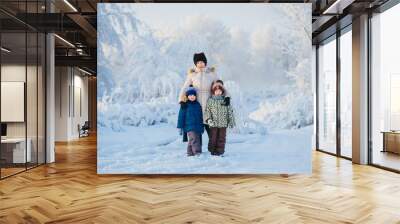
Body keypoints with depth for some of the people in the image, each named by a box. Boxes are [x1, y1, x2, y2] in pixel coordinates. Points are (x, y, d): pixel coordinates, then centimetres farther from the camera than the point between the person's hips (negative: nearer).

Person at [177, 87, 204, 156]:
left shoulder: (198, 105, 10)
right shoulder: (185, 105, -4)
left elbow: (201, 116, 17)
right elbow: (181, 116, -3)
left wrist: (202, 127, 18)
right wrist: (180, 126, -5)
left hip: (198, 126, 5)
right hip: (189, 127, -5)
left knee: (195, 141, 10)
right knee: (194, 140, -18)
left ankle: (190, 153, 20)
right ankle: (197, 152, -19)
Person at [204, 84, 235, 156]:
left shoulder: (226, 100, 5)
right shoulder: (210, 100, 3)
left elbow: (230, 111, 8)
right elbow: (207, 111, -1)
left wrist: (231, 121, 4)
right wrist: (208, 119, -15)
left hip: (223, 124, 1)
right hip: (213, 124, -1)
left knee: (221, 137, 5)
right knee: (213, 137, 3)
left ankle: (220, 150, 14)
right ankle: (212, 150, 15)